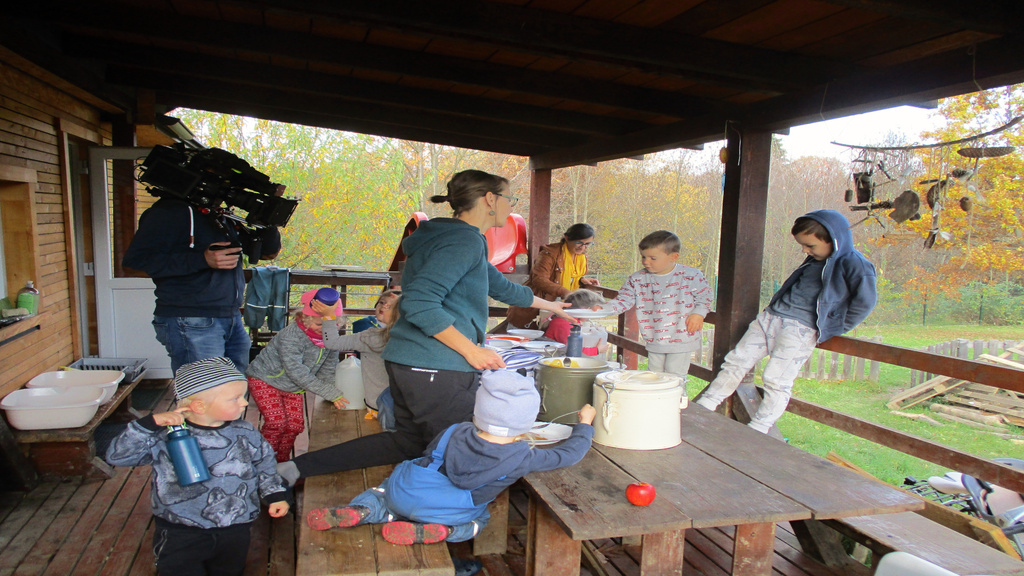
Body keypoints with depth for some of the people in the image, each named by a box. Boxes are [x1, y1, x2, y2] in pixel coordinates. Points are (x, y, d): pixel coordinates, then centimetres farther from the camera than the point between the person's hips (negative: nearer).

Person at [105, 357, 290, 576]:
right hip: (181, 532, -3)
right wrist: (149, 424, -26)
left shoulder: (245, 433, -3)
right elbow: (117, 456, -14)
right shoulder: (164, 437, -13)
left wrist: (275, 494, 2)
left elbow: (264, 464, 10)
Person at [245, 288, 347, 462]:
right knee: (277, 421, -17)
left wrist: (334, 393, -24)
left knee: (295, 424, -1)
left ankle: (282, 461, 20)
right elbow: (298, 373, -36)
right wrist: (330, 393, -37)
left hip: (293, 387, 6)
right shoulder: (290, 337, -33)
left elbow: (328, 369, -6)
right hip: (265, 379, -6)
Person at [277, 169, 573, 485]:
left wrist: (552, 306, 43)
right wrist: (472, 350, -17)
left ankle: (297, 466, 21)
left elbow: (502, 287, 34)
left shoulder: (467, 241, 21)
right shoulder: (465, 241, -13)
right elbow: (420, 303, -23)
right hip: (434, 371, -10)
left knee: (409, 441, 19)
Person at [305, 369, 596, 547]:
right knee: (479, 519, 24)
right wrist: (584, 423, 15)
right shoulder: (522, 459, -12)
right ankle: (431, 532, -3)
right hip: (448, 512, -3)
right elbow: (569, 454, -2)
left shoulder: (456, 433, -4)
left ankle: (361, 510, -1)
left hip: (404, 493, 3)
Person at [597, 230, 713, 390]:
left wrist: (698, 313, -14)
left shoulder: (690, 275, -8)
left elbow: (704, 296, 2)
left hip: (682, 339, -3)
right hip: (654, 341, 3)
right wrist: (603, 309, -18)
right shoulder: (637, 279, -3)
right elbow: (623, 300, -3)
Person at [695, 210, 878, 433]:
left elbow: (865, 301, -9)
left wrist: (834, 329, -6)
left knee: (776, 379, -13)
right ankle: (702, 408, 10)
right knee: (736, 361, 4)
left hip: (801, 329, -8)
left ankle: (756, 434, -3)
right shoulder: (815, 260, 16)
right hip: (770, 316, 8)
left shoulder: (854, 265, -8)